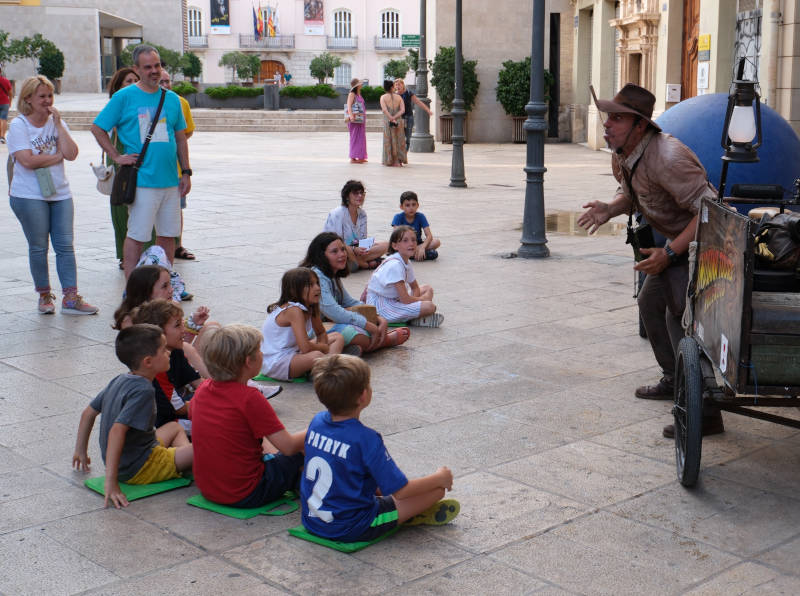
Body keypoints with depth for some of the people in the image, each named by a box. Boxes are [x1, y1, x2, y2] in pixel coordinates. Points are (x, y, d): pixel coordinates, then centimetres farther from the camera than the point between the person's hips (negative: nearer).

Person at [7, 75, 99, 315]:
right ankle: (44, 295, 17)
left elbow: (71, 154, -5)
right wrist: (57, 156, -8)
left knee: (65, 245, 0)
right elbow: (27, 160, -16)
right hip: (29, 196, -4)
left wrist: (58, 124, -8)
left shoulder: (57, 123, 10)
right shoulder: (18, 126, -4)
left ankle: (71, 299, 1)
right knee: (38, 248, 3)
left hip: (60, 194, 4)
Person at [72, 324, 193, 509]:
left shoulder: (119, 381, 4)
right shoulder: (143, 390, -23)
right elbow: (117, 430, -33)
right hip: (139, 470, -10)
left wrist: (80, 451, 26)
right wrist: (111, 482, -35)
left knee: (175, 427, 28)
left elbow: (88, 413, 14)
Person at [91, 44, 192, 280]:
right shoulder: (124, 97, -2)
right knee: (137, 236, -2)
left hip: (170, 181, 5)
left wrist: (186, 172, 12)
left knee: (168, 234, 11)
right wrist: (117, 157, -5)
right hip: (141, 180, -5)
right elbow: (97, 128, 2)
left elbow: (181, 138, 17)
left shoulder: (171, 99, 12)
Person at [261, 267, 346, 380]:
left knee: (338, 338, 10)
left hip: (292, 354, 11)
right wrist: (324, 348, -14)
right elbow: (305, 348, -34)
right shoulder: (294, 310, -25)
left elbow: (321, 333, 17)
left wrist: (322, 346, -6)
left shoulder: (311, 307, 2)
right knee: (316, 356, -39)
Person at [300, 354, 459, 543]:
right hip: (351, 530, -8)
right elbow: (400, 491, -19)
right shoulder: (365, 439, -24)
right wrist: (440, 478, -2)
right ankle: (410, 517, 21)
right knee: (437, 489, -4)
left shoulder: (317, 422, -3)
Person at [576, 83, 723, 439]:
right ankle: (675, 380, 37)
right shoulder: (621, 155, -1)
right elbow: (630, 194, 17)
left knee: (680, 314, -18)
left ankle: (705, 411, -14)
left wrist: (669, 253, -31)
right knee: (651, 303, 19)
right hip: (679, 239, 10)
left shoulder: (667, 158, -32)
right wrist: (608, 209, -6)